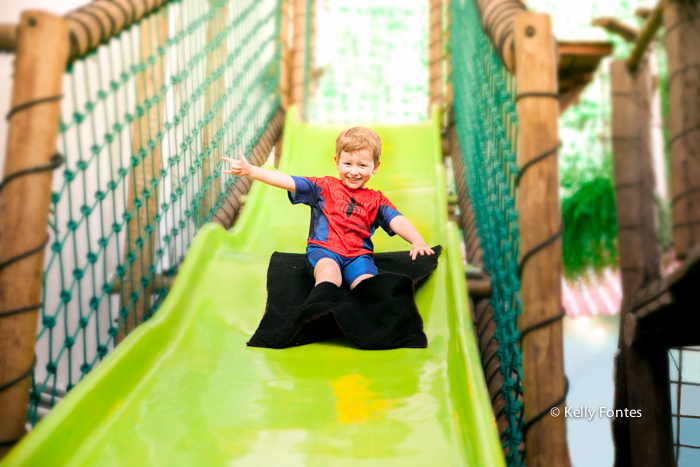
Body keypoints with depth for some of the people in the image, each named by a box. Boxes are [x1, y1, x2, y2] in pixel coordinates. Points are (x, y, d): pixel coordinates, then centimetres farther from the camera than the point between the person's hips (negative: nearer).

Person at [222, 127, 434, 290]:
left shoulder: (376, 200, 19)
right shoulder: (325, 187, 16)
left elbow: (398, 222, 6)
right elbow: (287, 181, 8)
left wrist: (417, 241, -17)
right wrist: (250, 170, -2)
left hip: (358, 255, 3)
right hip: (323, 249, -3)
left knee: (367, 284, -29)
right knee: (329, 271, -36)